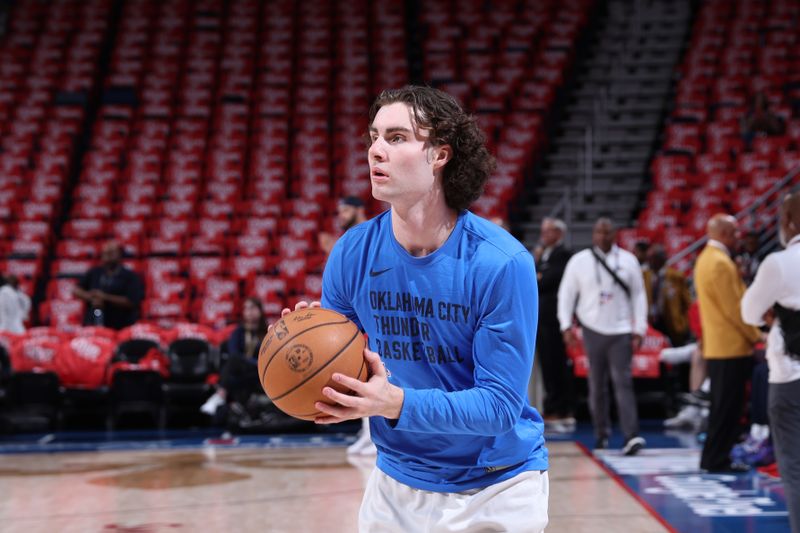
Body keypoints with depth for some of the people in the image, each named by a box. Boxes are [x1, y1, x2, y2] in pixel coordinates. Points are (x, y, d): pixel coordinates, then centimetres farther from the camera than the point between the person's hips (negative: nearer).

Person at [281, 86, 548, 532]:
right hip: (398, 483, 3)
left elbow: (501, 403, -23)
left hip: (496, 488, -3)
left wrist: (398, 404, -36)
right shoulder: (352, 253, -10)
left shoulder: (501, 263, -22)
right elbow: (335, 367, -2)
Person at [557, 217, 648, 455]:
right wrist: (566, 326, -4)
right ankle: (601, 433, 21)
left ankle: (632, 437, -15)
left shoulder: (628, 260, 4)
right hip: (593, 330, 1)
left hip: (621, 331, -1)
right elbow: (566, 293, 4)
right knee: (597, 386, 7)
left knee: (623, 383, -9)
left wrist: (639, 330, 1)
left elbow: (638, 295, 6)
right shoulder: (579, 261, 2)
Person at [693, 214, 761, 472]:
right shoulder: (721, 263, -17)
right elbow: (734, 308, -19)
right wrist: (755, 335, -10)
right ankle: (717, 459, 0)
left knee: (723, 407, 14)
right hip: (731, 346, -10)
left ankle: (714, 458, 18)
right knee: (727, 407, -4)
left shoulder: (706, 258, 16)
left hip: (716, 345, 10)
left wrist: (751, 333, 19)